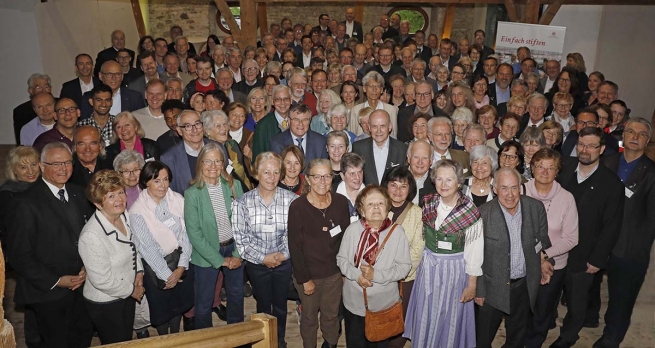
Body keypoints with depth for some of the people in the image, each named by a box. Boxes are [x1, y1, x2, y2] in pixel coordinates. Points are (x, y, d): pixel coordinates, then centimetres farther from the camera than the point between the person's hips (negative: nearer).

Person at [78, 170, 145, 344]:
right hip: (104, 304, -7)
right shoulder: (91, 236, -32)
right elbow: (102, 281, -26)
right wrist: (132, 290, -13)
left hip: (127, 294, 7)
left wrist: (139, 271, -3)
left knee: (127, 340, 26)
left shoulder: (125, 216, -10)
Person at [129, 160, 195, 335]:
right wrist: (167, 274, -13)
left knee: (179, 303, 21)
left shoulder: (178, 199, -9)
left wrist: (181, 266, -11)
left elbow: (186, 234, -7)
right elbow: (148, 248, -16)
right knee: (161, 308, 16)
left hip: (181, 262, 3)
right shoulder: (137, 211, -18)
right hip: (156, 266, -3)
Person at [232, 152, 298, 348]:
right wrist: (262, 257, -14)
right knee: (263, 304, 18)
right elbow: (240, 237, -12)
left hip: (284, 261, 0)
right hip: (256, 263, 0)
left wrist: (284, 254, -17)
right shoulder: (242, 202, -13)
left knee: (280, 303, 18)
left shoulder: (291, 200, -13)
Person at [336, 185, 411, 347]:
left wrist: (377, 275, -23)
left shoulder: (397, 232, -15)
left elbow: (404, 266, -13)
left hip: (384, 303, -1)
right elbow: (341, 259, -2)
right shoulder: (352, 229, -11)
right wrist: (356, 274, -20)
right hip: (354, 301, 1)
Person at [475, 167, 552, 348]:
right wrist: (478, 290, -9)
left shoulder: (536, 207, -9)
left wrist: (544, 260, -1)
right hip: (494, 286, -3)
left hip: (525, 285, 3)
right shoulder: (483, 214, -18)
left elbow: (542, 240, 9)